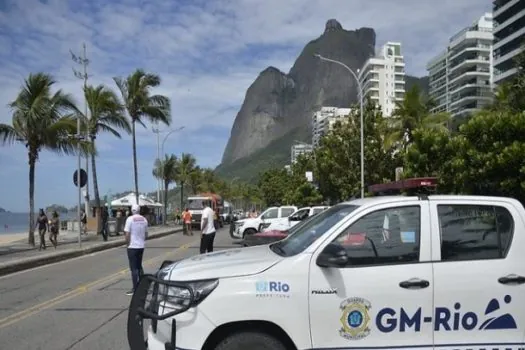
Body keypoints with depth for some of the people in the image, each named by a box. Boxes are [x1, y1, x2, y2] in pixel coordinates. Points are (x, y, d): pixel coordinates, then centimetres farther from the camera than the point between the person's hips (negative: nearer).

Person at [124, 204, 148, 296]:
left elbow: (127, 234, -15)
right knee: (139, 266, 17)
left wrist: (128, 243, -2)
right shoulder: (144, 219, 4)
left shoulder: (130, 219, -12)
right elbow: (146, 234, 11)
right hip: (141, 246, 5)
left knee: (134, 268, -2)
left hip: (132, 247, -5)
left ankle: (135, 289, -2)